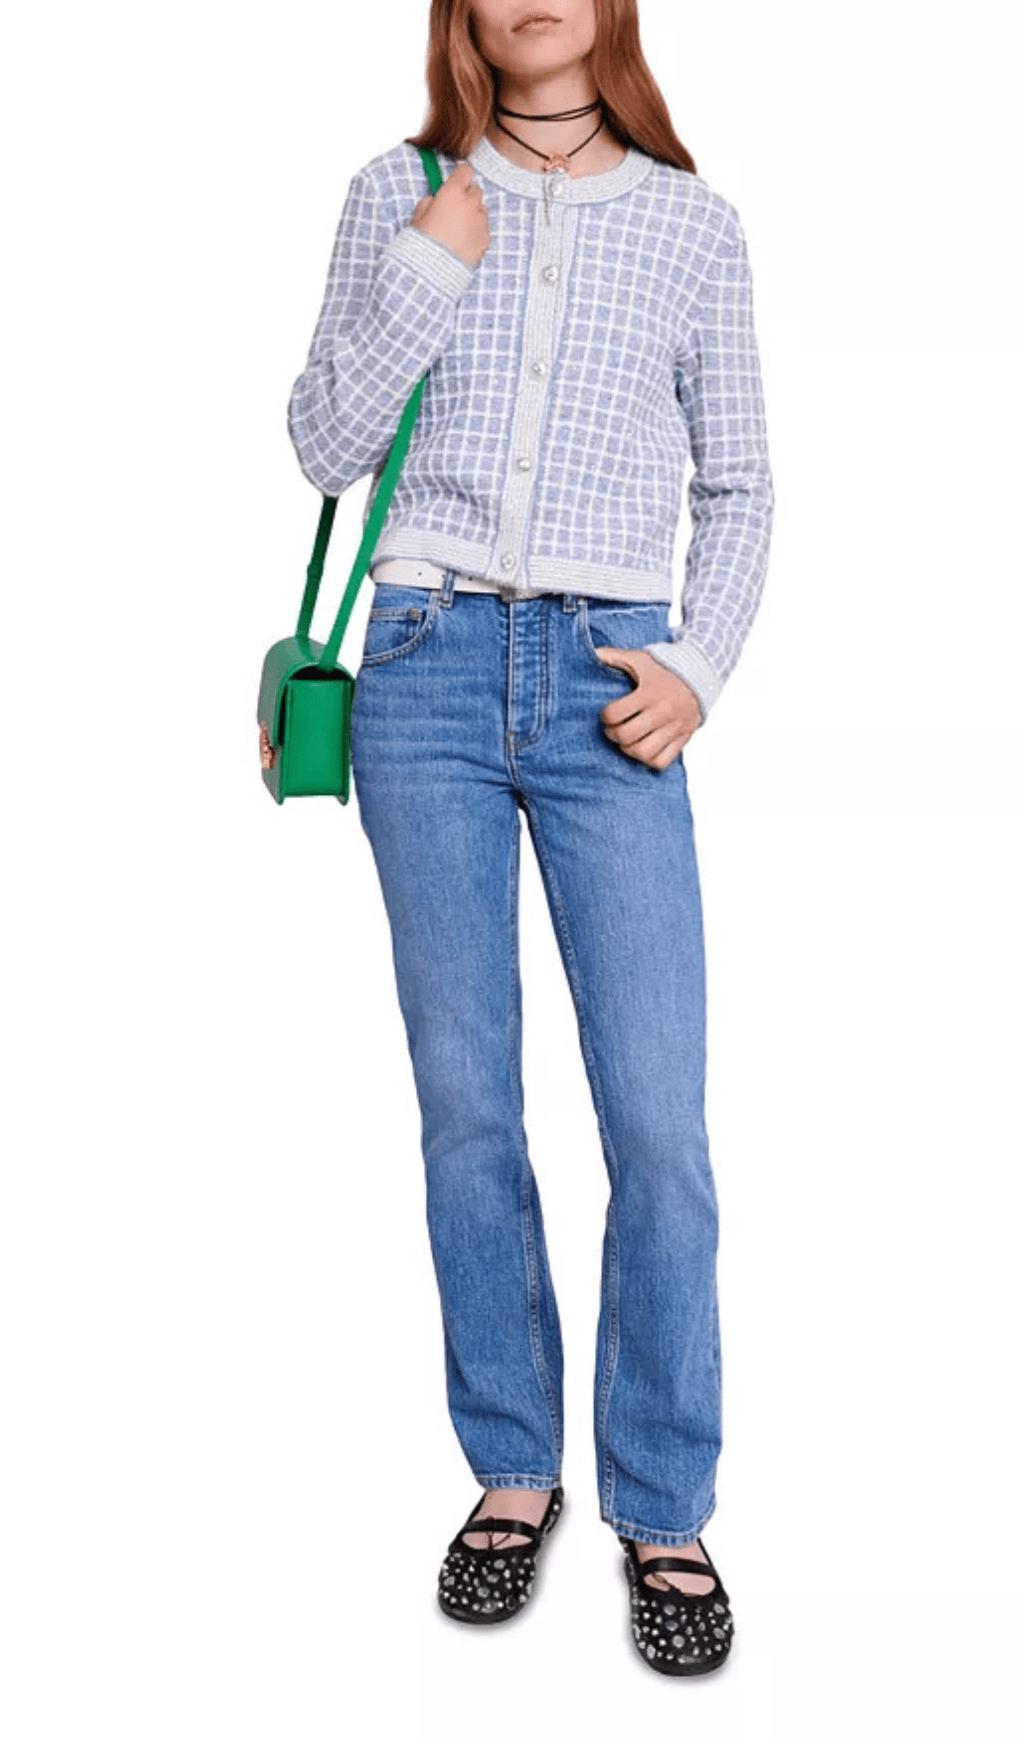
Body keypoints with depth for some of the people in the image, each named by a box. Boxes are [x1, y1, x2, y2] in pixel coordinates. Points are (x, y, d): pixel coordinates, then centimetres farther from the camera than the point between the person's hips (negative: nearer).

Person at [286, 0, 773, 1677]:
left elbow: (739, 489, 12)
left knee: (660, 1123, -6)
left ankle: (664, 1512, 9)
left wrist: (700, 665, -2)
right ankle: (512, 1472, 20)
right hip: (432, 667, 1)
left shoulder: (693, 223, 10)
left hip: (610, 685, 0)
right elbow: (325, 445, 3)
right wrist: (427, 268, -6)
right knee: (466, 1102, 5)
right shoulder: (400, 194, 9)